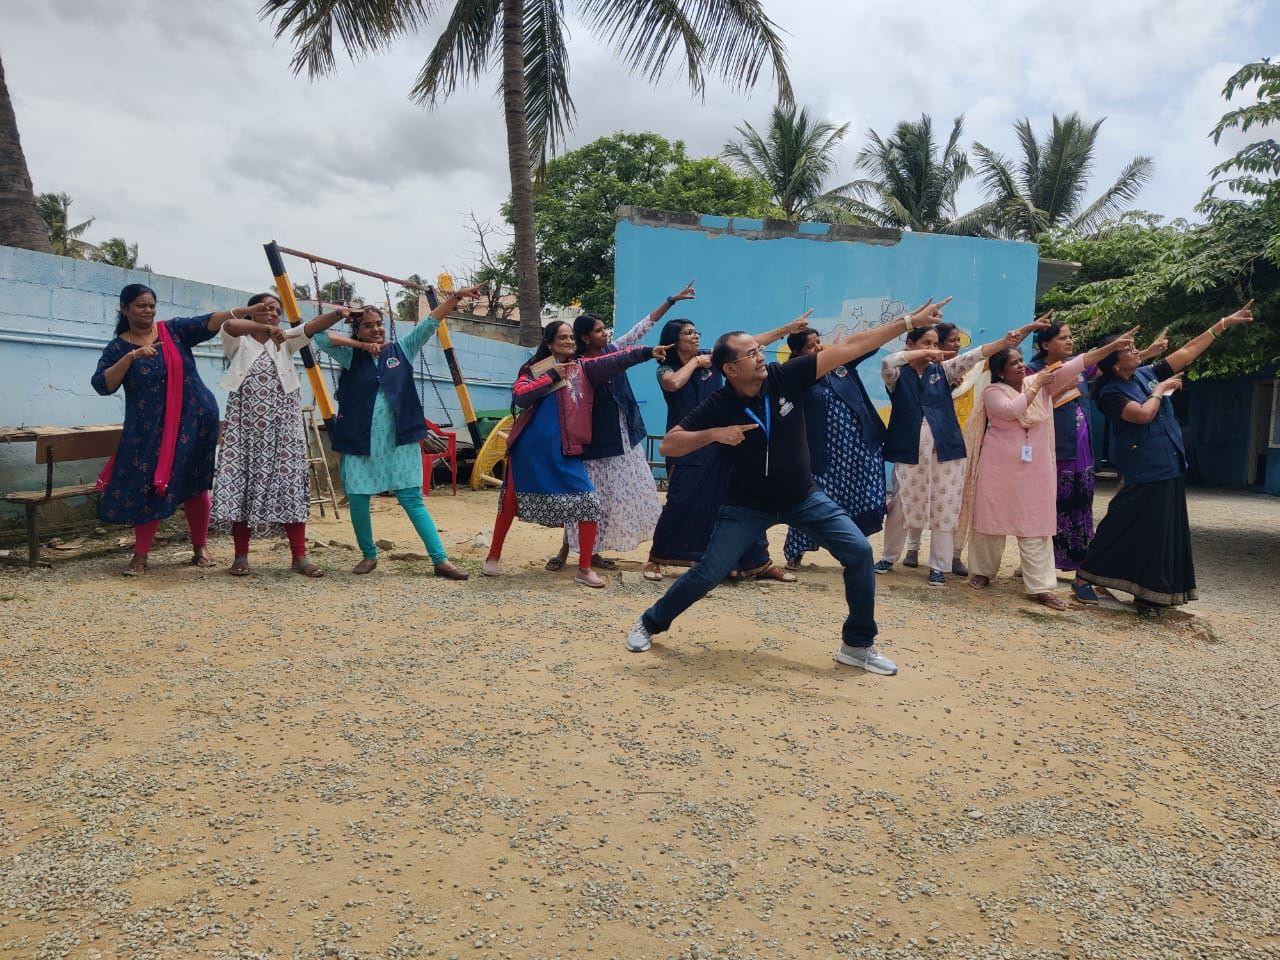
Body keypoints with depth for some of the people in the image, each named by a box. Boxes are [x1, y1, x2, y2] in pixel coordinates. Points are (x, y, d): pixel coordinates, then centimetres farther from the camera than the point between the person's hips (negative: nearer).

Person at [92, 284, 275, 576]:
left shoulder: (174, 330, 3)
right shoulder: (118, 348, 3)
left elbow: (207, 323, -12)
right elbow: (101, 385, -9)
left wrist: (244, 311, -26)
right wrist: (132, 356, -19)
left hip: (193, 421, 0)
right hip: (149, 429, 0)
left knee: (195, 485, 6)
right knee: (150, 488, -2)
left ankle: (200, 547, 20)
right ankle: (141, 556, 8)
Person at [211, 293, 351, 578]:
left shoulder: (285, 340, 13)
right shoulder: (239, 342, 6)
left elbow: (312, 326, -3)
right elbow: (230, 324, -17)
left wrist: (337, 313, -20)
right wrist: (266, 329, -25)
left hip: (281, 426, 2)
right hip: (244, 426, -1)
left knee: (288, 484, -1)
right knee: (241, 484, 0)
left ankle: (300, 556, 2)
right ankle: (241, 556, 10)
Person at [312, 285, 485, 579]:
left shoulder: (401, 349, 7)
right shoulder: (350, 357, 4)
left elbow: (430, 323, 2)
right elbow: (318, 335, -8)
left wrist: (455, 296, -8)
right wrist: (361, 345, -9)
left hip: (399, 440, 0)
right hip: (360, 441, 0)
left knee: (412, 499, -1)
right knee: (357, 500, 3)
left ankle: (441, 560, 0)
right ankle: (369, 555, 26)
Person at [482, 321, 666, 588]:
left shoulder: (582, 367, 8)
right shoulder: (533, 369, 5)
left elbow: (615, 360, -5)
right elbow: (519, 396, -12)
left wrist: (648, 351, -17)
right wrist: (551, 375, -11)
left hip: (565, 452, 1)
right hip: (529, 450, -1)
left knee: (590, 505, -8)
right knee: (510, 501, 10)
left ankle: (584, 568, 4)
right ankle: (493, 556, 30)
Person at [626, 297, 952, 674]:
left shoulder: (785, 376, -16)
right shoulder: (718, 406, -19)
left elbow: (849, 347, -17)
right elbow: (668, 445, -18)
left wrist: (910, 320, -18)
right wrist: (714, 434, -33)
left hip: (804, 496, 3)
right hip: (749, 504, -3)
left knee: (859, 552, -8)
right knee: (708, 573, -5)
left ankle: (857, 645, 8)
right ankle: (650, 623, 20)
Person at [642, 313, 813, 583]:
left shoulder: (712, 359, 5)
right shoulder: (666, 369, -2)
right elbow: (674, 384, -27)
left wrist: (788, 328, 0)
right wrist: (695, 362, -12)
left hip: (720, 444, 4)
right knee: (679, 505, -4)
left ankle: (761, 563, 13)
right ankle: (656, 559, 15)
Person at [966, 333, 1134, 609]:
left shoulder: (1040, 382, 5)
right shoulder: (993, 392, -5)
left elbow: (1075, 365, -3)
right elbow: (1011, 410, -25)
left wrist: (1113, 346, -10)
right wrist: (1036, 385, -17)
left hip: (1034, 470, 3)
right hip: (1000, 468, -3)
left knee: (1036, 526, 2)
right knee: (993, 520, 7)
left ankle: (1041, 586, 3)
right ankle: (982, 572, 24)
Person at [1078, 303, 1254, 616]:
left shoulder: (1147, 374, 9)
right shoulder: (1111, 392, -12)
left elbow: (1187, 352, 10)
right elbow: (1143, 414, -25)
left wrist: (1225, 323, 8)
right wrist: (1160, 390, -9)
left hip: (1169, 469, 8)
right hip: (1142, 473, -8)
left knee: (1163, 534, 10)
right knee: (1123, 531, -4)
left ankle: (1150, 594, 19)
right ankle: (1086, 575, 10)